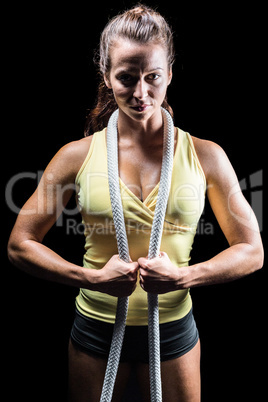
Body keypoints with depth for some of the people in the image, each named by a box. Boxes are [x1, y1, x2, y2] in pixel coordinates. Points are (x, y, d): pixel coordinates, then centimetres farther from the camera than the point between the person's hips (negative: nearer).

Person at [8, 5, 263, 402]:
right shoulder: (78, 156, -9)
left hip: (172, 328, 1)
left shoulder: (205, 156, -8)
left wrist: (184, 276, -18)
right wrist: (90, 277, -17)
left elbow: (251, 252, -2)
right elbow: (20, 244, -4)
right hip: (96, 326, 1)